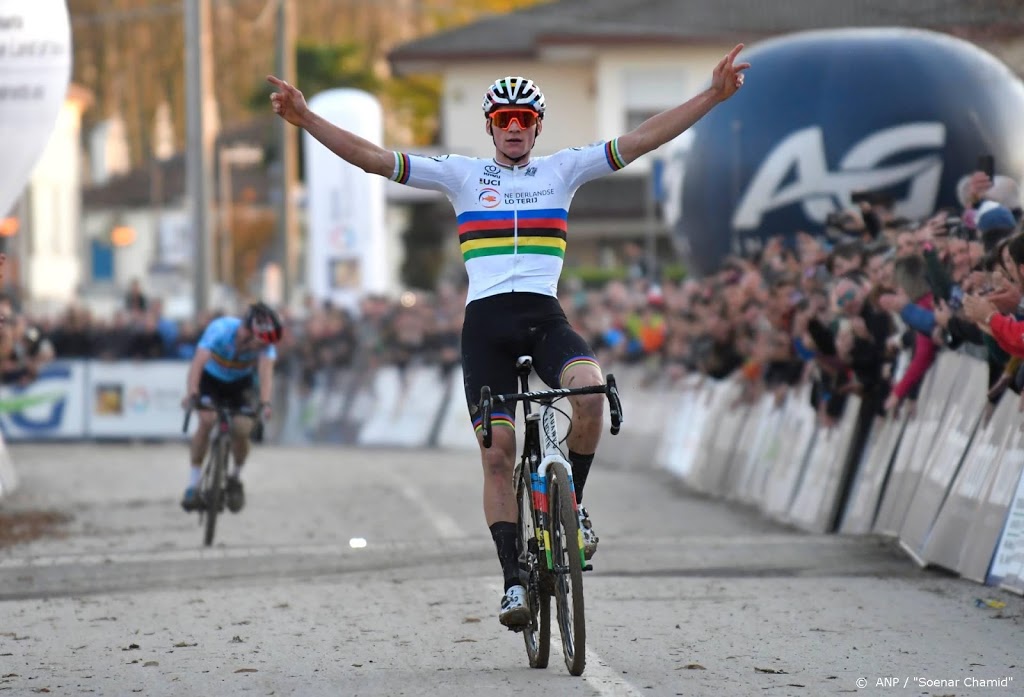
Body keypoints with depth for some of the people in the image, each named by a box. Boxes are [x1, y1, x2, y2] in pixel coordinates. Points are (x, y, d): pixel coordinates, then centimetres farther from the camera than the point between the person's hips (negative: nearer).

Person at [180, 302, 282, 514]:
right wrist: (191, 394, -60)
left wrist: (265, 404, -57)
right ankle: (193, 484, -17)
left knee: (242, 429, -18)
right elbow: (198, 362, -45)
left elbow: (266, 372, -39)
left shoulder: (265, 342, -28)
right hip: (211, 379, -2)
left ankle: (235, 477, 12)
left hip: (240, 384, 2)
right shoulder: (220, 329, -36)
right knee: (207, 421, -27)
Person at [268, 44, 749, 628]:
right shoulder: (462, 173, 11)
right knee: (497, 455, -5)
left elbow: (642, 140, 5)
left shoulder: (563, 170, 12)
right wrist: (306, 119, -4)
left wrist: (712, 97, -4)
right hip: (487, 321, 0)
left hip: (545, 316, 0)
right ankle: (515, 580, 0)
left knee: (589, 388, -31)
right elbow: (372, 158, 5)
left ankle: (570, 504, -9)